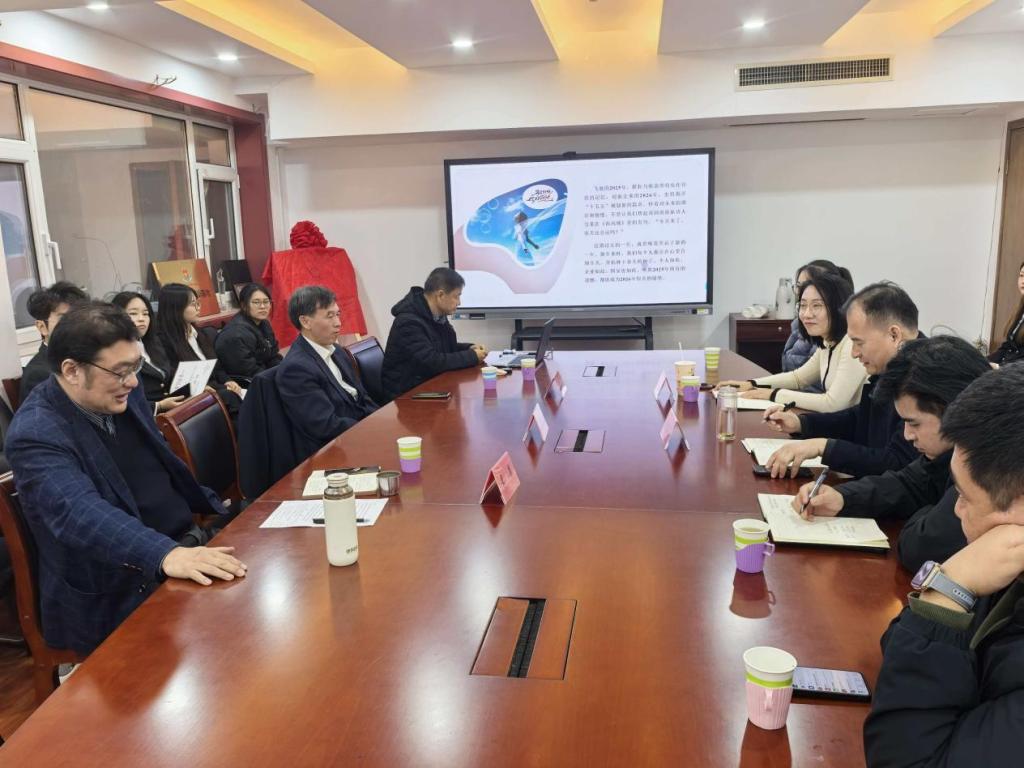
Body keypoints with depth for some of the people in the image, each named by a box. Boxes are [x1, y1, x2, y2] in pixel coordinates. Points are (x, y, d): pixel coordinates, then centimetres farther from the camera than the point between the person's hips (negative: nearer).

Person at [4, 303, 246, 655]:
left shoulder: (122, 393, 3)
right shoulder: (35, 435, -18)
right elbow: (81, 513, -34)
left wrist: (213, 508, 21)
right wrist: (165, 555, -47)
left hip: (189, 541, 7)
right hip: (120, 596, -7)